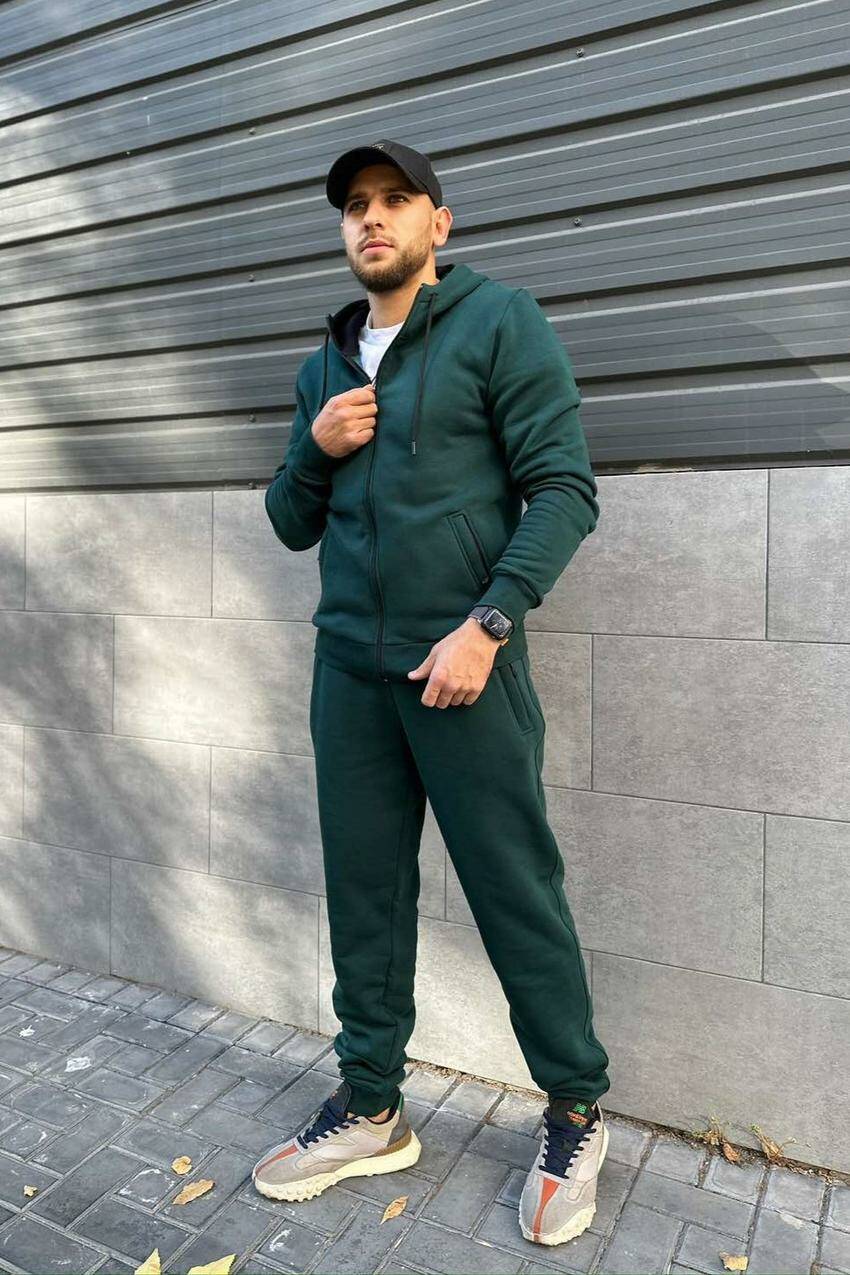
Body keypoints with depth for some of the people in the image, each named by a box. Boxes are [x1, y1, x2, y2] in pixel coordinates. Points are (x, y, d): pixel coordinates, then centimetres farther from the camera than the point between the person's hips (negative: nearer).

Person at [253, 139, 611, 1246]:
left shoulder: (499, 322, 0)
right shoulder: (326, 364, 18)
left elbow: (565, 490, -9)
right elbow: (292, 526, 19)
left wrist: (486, 625, -18)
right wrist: (316, 448, -1)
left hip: (462, 661, -5)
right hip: (349, 667, 6)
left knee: (517, 894, 3)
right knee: (364, 891, 11)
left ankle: (577, 1112, 24)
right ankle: (371, 1110, 28)